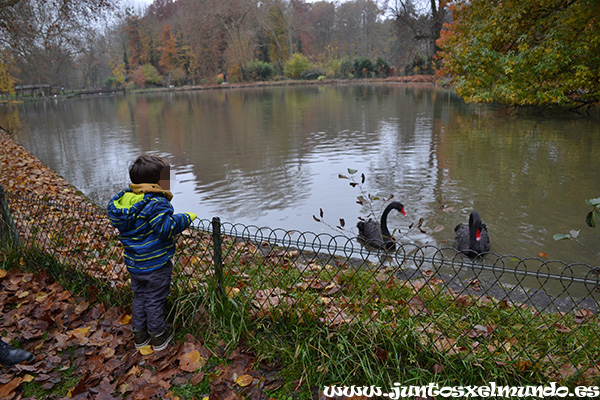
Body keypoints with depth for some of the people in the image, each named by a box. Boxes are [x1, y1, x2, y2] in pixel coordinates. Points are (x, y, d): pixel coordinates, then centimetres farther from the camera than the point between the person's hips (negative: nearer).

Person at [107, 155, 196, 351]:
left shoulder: (125, 199, 0)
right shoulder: (157, 203, -24)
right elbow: (166, 228, -29)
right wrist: (186, 218, -16)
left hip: (134, 264, 7)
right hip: (155, 265, -7)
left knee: (139, 297, 22)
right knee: (155, 301, 9)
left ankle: (140, 334, 35)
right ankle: (158, 336, 26)